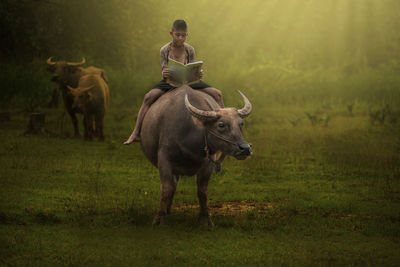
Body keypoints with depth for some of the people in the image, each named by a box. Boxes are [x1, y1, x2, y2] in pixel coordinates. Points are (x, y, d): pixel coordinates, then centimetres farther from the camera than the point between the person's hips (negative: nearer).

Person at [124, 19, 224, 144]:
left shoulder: (190, 50, -4)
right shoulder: (164, 50, -7)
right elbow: (164, 71, -5)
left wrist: (198, 74, -22)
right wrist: (164, 74, -30)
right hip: (170, 82, -2)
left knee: (217, 94, -14)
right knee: (148, 97, -29)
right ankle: (136, 133, -27)